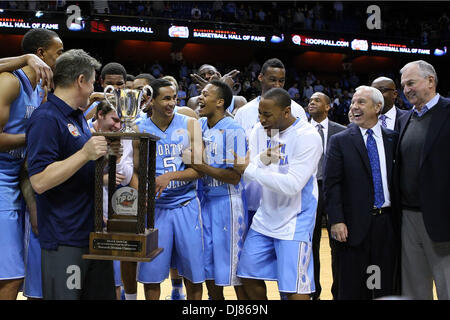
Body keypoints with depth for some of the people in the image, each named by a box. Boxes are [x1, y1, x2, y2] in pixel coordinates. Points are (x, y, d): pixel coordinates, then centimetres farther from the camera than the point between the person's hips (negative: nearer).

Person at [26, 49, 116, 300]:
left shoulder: (79, 117, 16)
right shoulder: (46, 119, -14)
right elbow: (40, 181, -23)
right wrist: (85, 154, -25)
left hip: (95, 232, 9)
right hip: (65, 240, -9)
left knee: (103, 293, 15)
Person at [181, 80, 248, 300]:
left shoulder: (232, 130, -15)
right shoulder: (199, 125, 5)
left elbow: (234, 176, -18)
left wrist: (198, 165, -17)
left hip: (227, 202, -7)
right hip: (205, 200, 7)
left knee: (234, 265, 3)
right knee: (208, 263, 15)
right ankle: (214, 297, 31)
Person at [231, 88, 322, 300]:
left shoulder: (307, 136, -19)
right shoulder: (260, 130, 1)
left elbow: (293, 185, -25)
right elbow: (247, 168, -2)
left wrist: (249, 170, -24)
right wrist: (261, 159, -24)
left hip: (294, 222, -6)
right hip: (265, 217, 7)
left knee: (294, 288, -4)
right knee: (249, 276, 14)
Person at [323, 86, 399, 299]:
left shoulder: (393, 139, 8)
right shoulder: (340, 141, 1)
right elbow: (331, 184, -5)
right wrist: (336, 220, -13)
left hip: (387, 224, 2)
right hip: (354, 225, -2)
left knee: (386, 286, 12)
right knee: (353, 289, 7)